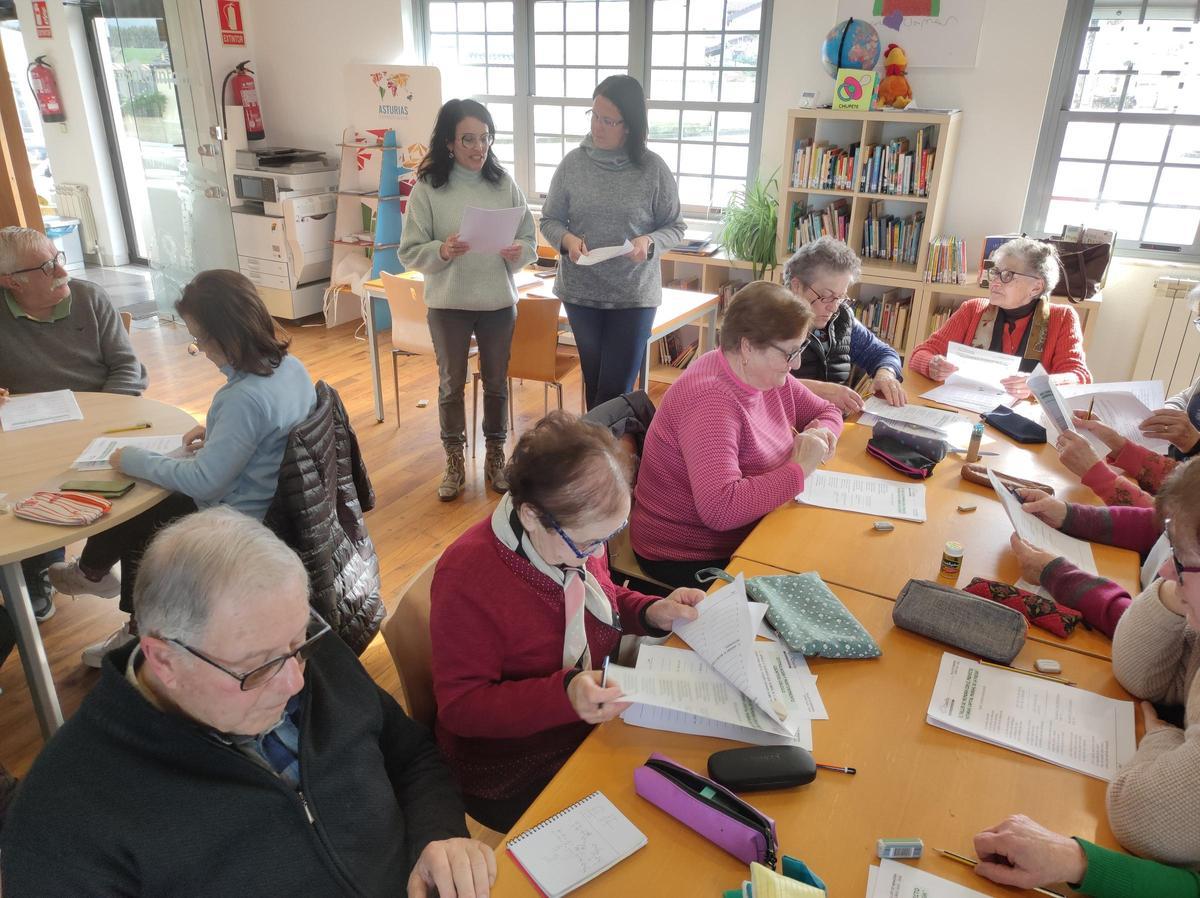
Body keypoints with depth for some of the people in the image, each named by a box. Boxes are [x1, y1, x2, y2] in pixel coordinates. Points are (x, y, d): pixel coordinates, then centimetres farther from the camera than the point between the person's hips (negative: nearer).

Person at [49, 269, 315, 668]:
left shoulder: (245, 398, -32)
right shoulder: (290, 365, -4)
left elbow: (203, 481, -26)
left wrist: (132, 460, -13)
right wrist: (216, 431, 5)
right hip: (276, 502, 9)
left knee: (128, 512, 12)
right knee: (144, 505, 19)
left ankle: (91, 572, 43)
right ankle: (139, 631, 31)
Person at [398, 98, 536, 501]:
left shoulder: (505, 184, -2)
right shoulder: (427, 189, -8)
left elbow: (529, 240, 2)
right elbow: (409, 252, -7)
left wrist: (520, 252, -20)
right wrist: (442, 251, -26)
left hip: (498, 302, 2)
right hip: (447, 304, -1)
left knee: (496, 383, 13)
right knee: (451, 384, 12)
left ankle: (495, 458, 31)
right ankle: (454, 463, 28)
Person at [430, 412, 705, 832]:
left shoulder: (579, 532, -8)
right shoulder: (467, 577, -28)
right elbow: (459, 707, -22)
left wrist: (653, 613, -8)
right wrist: (563, 695, -37)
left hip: (597, 720, 7)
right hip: (514, 775, -6)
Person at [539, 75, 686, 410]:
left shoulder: (653, 169, -7)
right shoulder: (572, 163, -2)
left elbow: (674, 227, 1)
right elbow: (549, 220, 6)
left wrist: (649, 242, -20)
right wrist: (567, 239, -16)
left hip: (635, 295, -2)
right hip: (580, 291, 2)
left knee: (616, 390, 0)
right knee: (594, 383, 14)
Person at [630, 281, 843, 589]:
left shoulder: (767, 375, -1)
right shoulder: (711, 401, -28)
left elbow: (826, 410, 16)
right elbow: (721, 508, -38)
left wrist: (819, 433, -8)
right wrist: (799, 468, -26)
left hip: (747, 534, 8)